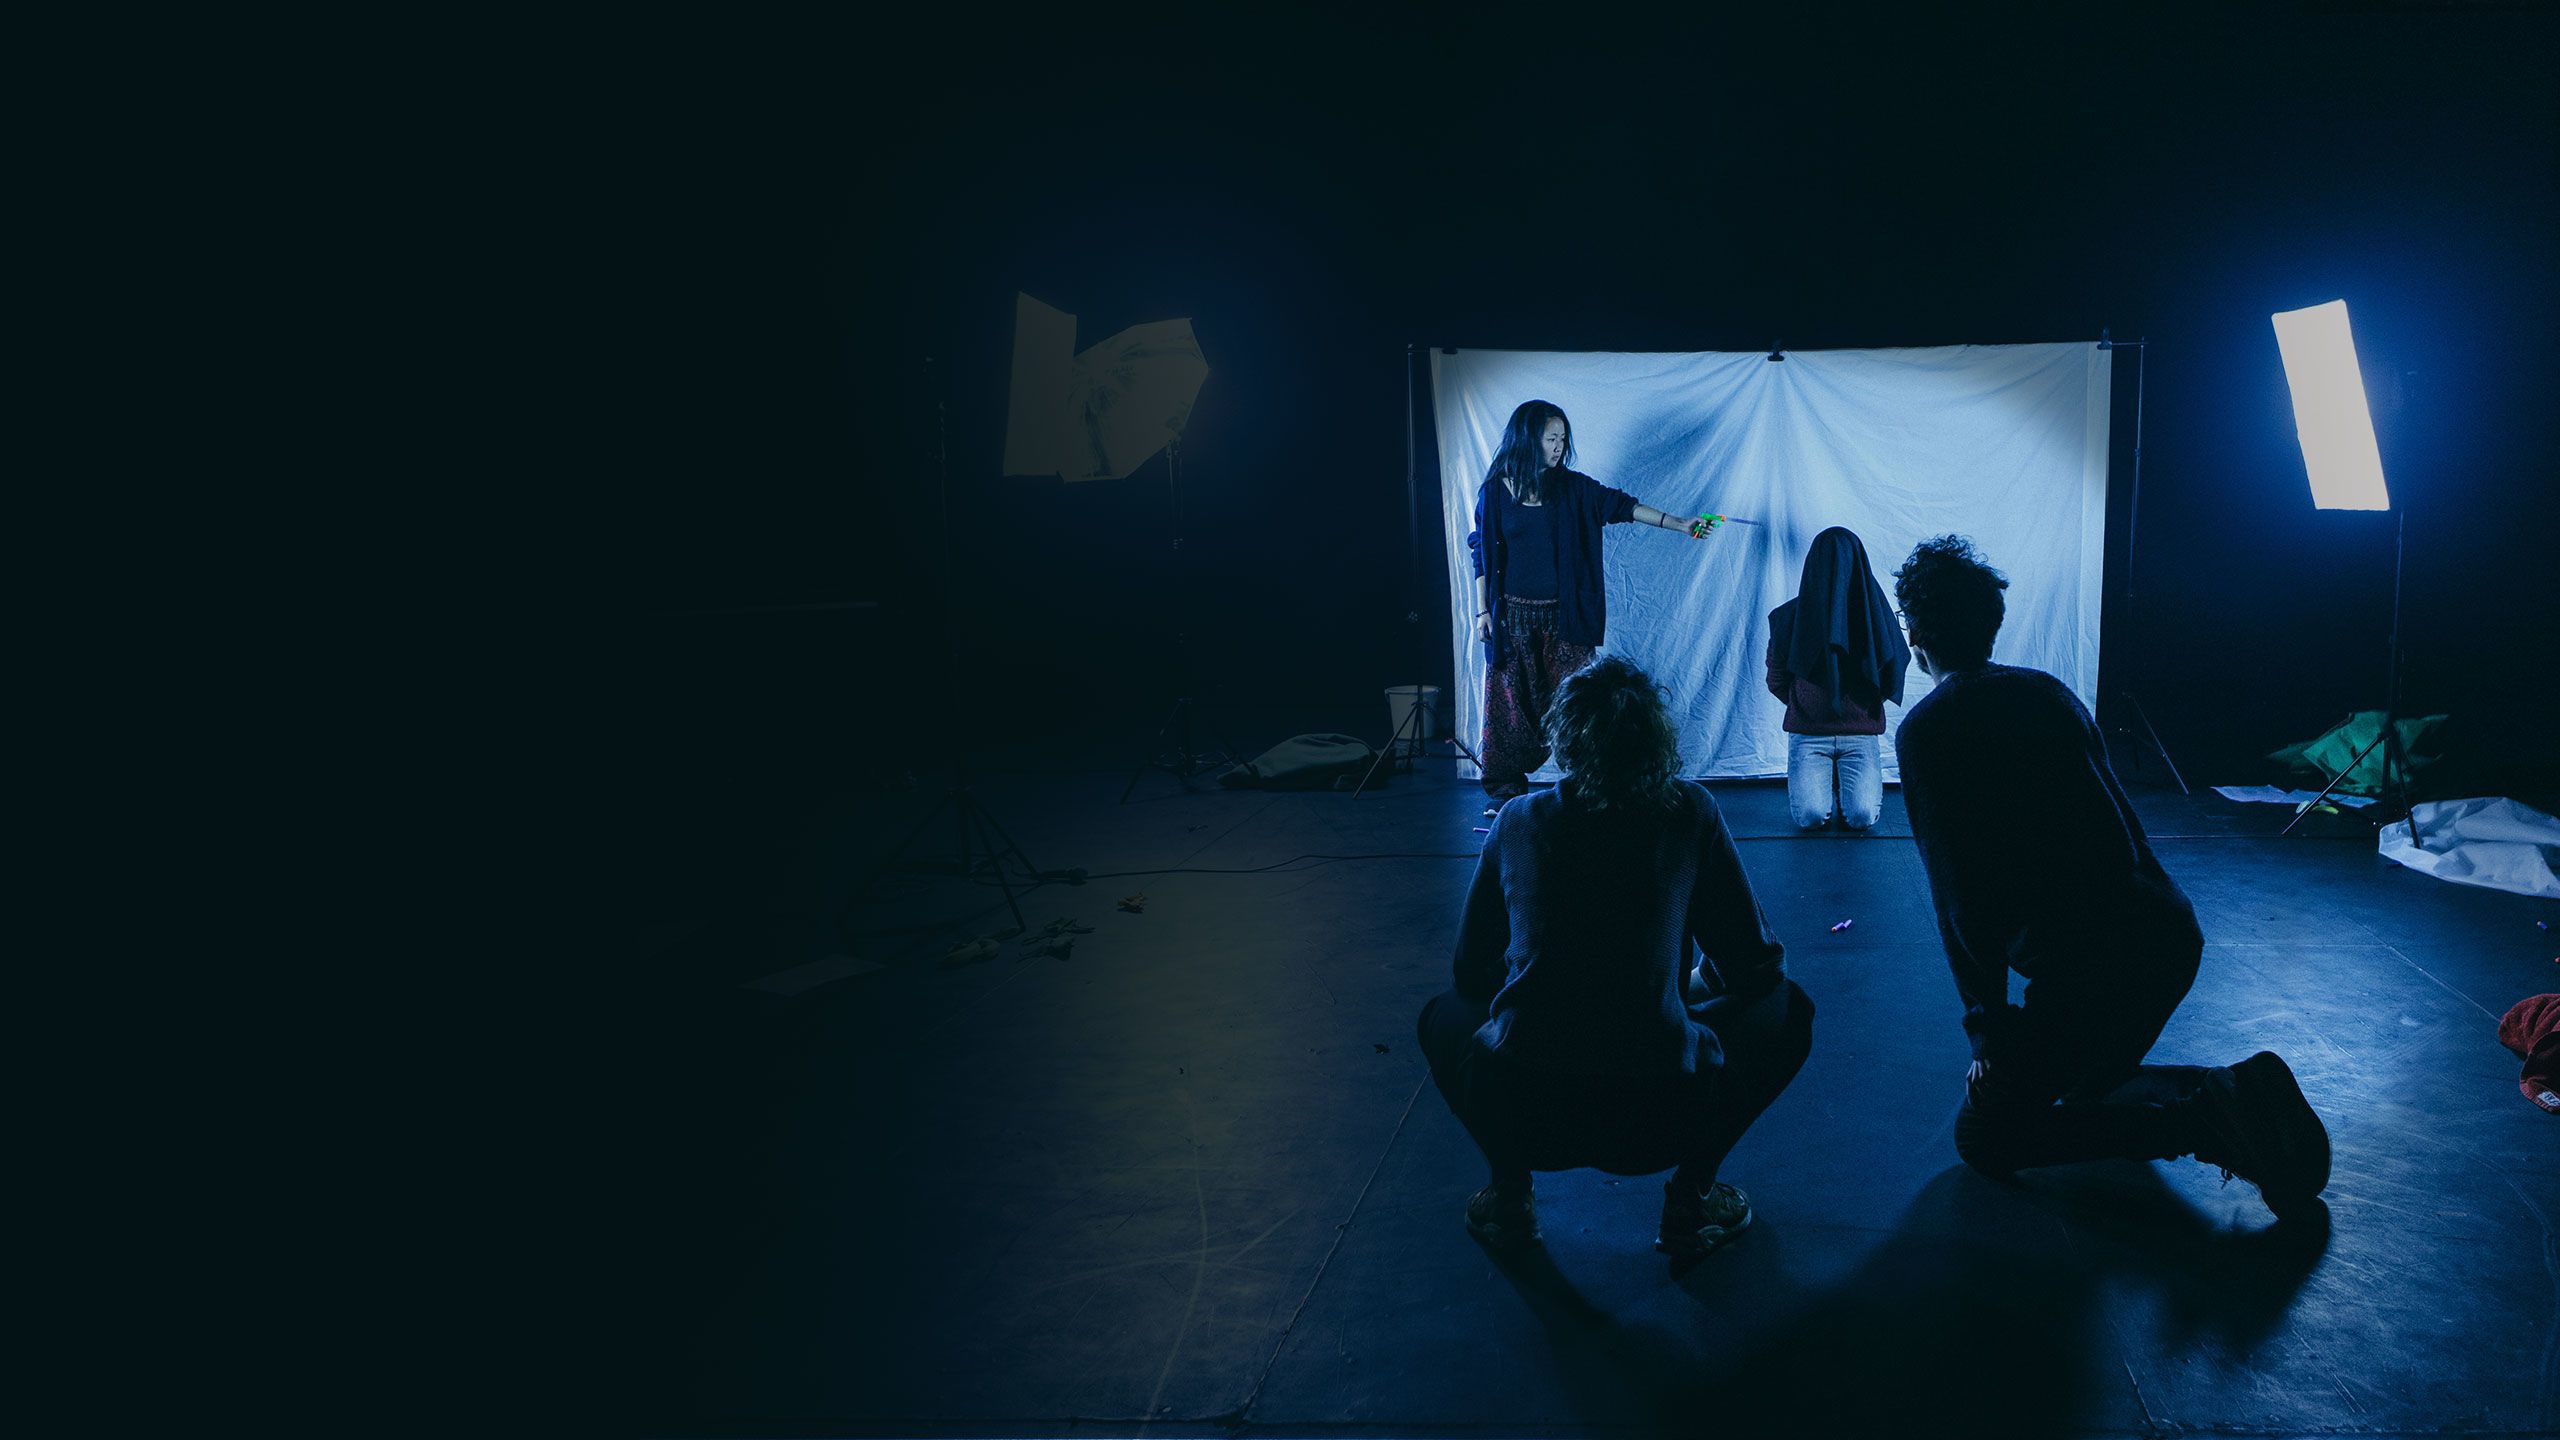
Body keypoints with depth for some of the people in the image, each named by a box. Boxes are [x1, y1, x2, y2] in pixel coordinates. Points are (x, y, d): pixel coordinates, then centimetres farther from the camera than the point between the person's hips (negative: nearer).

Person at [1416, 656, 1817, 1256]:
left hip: (1525, 1115, 2)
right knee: (1786, 1009, 25)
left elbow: (1471, 970, 17)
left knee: (1446, 1015, 34)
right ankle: (1689, 1201, 16)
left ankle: (1508, 1195, 19)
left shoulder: (1518, 819, 8)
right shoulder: (1689, 814, 4)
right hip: (1659, 1122, -1)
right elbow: (1755, 963, 10)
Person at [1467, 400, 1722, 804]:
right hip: (1513, 615, -1)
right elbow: (1482, 555, 4)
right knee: (1511, 702, 1)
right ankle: (1506, 789, 11)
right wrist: (1483, 611, 1)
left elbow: (1621, 505, 0)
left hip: (1563, 615, 1)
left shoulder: (1572, 488, 4)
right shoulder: (1495, 490, 0)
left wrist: (1680, 524, -8)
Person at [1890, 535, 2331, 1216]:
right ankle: (2237, 1095, 5)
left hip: (2089, 961, -8)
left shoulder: (1927, 730, -7)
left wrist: (1991, 1031, -6)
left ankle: (2202, 1121, -8)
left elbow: (1961, 896, -12)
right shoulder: (2049, 690, 13)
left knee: (1982, 1136, 7)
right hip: (2173, 932, 8)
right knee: (2087, 1085, 31)